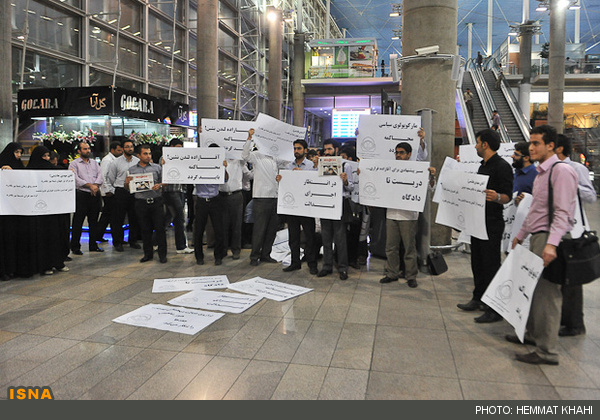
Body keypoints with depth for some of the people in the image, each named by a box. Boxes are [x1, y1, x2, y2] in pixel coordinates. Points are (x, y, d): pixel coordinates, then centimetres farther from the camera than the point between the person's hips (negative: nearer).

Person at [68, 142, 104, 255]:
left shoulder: (94, 163, 16)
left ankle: (93, 245, 19)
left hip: (95, 195, 5)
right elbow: (76, 179, -12)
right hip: (81, 195, -4)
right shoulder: (74, 164, 1)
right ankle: (75, 247, 7)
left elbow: (100, 176, 5)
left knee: (94, 221, 10)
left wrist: (95, 185, -14)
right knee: (78, 222, -1)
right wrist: (90, 185, -19)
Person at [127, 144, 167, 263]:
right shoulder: (132, 170, 9)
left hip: (156, 201, -1)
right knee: (145, 230, 8)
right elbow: (126, 187, 12)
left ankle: (162, 254, 8)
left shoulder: (157, 167, 7)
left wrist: (159, 185, -14)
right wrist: (127, 182, -10)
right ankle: (148, 253, 20)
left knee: (160, 228, -1)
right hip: (141, 203, 1)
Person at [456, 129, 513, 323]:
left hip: (492, 223, -10)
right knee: (477, 262, 15)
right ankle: (478, 299, 28)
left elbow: (507, 196, -19)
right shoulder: (484, 165, 16)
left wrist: (496, 197, -38)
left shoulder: (502, 166, -13)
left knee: (491, 264, -5)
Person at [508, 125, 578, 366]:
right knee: (533, 289, 16)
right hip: (537, 237, 9)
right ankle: (533, 334, 30)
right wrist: (521, 234, 28)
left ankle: (547, 352, 2)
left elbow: (563, 212, -20)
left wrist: (551, 244, -28)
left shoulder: (561, 171, -12)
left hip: (549, 239, -9)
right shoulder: (541, 172, 18)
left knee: (547, 293, -6)